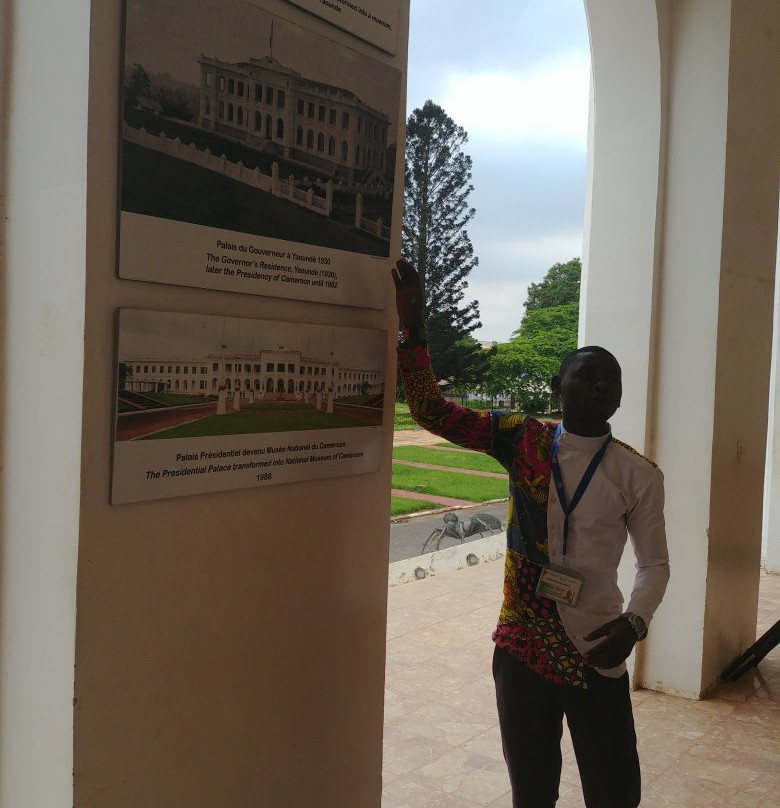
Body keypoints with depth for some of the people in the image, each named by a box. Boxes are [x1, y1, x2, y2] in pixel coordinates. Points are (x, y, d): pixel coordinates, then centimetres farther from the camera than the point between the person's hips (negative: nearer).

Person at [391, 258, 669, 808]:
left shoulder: (639, 475, -3)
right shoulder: (521, 441, -2)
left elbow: (654, 563, 3)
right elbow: (433, 411, -4)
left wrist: (635, 623, -17)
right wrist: (413, 327, -13)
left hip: (597, 658, -1)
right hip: (521, 650, 1)